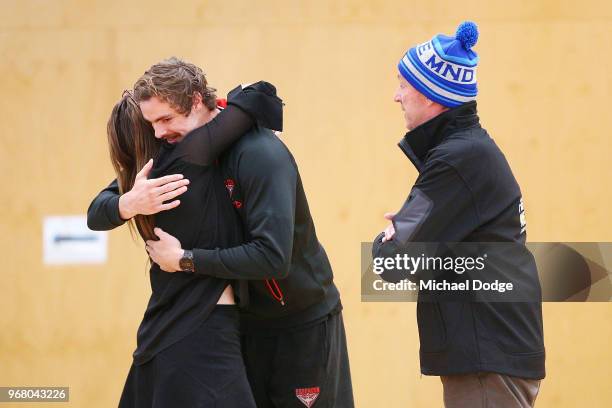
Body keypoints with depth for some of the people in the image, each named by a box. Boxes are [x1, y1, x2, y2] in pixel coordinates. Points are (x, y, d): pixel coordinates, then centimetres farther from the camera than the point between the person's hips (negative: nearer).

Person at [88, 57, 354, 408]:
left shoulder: (259, 154, -25)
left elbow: (273, 256, -35)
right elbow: (97, 214, -3)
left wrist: (184, 259, -30)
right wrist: (130, 203, -27)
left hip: (303, 322, -6)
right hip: (245, 322, 6)